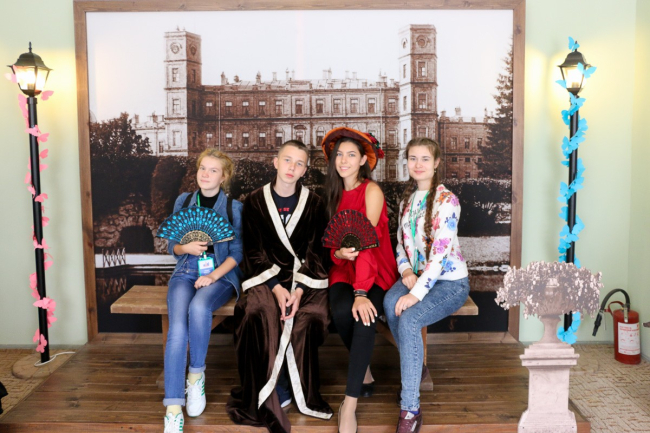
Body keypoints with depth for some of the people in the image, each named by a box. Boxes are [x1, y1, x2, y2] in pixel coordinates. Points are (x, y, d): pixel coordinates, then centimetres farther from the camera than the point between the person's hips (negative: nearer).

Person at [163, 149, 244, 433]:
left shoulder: (234, 207, 4)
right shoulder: (183, 201, 11)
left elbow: (237, 252, -2)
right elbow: (171, 245, 13)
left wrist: (214, 275, -17)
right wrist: (186, 247, -10)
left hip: (221, 274, -2)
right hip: (186, 272, 2)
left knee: (199, 307, -36)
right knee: (177, 327, -27)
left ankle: (196, 375, -10)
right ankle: (173, 408, -25)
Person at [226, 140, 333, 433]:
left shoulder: (313, 203, 5)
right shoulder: (255, 202, 5)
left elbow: (315, 251, -1)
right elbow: (254, 251, -1)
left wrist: (299, 289, -17)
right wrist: (276, 287, -16)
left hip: (305, 275, 0)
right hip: (266, 275, 0)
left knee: (306, 316, -30)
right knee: (259, 311, -31)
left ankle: (303, 394, -12)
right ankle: (272, 393, -16)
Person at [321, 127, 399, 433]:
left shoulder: (372, 191, -7)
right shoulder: (332, 193, 10)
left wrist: (361, 292, -28)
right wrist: (338, 252, -18)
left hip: (376, 271, -3)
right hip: (343, 270, 3)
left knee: (365, 316, -33)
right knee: (342, 312, -30)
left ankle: (350, 405, -26)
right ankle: (364, 373, -3)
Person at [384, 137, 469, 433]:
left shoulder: (446, 199, -12)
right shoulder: (407, 200, 12)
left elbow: (441, 251, -21)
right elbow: (401, 244, 15)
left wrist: (417, 293, -27)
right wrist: (406, 271, -6)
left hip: (449, 281, -6)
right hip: (416, 275, 6)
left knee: (408, 319, -31)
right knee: (390, 303, -28)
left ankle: (410, 409, -22)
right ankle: (416, 368, -5)